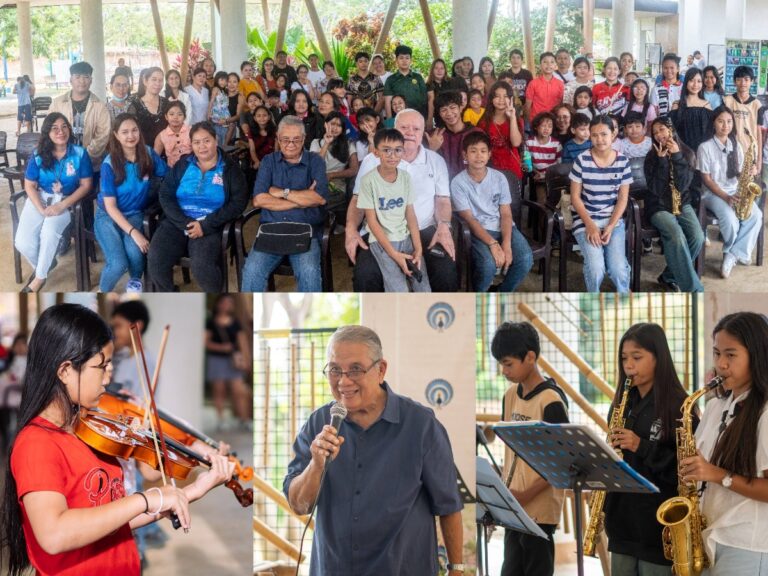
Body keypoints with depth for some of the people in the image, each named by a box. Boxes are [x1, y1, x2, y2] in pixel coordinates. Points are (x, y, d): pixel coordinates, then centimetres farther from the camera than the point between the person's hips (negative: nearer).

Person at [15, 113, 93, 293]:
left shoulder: (79, 154, -7)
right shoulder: (38, 155, -3)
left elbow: (86, 185, -6)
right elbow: (29, 186, 1)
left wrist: (62, 205, -17)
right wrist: (41, 209, -16)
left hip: (67, 201, -2)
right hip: (40, 199, 2)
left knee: (49, 232, -34)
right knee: (22, 242, -19)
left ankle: (39, 277, -11)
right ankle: (43, 266, 15)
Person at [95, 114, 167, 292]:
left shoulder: (148, 154, -7)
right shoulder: (110, 164, -15)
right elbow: (110, 206, -15)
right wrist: (133, 232, -24)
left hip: (134, 214, 2)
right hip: (108, 216, -2)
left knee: (134, 253, -30)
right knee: (118, 264, -26)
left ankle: (135, 281, 4)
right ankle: (103, 292, 5)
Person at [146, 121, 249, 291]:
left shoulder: (230, 169, 4)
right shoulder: (183, 165, 11)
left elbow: (238, 202, -5)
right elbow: (165, 195, 4)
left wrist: (206, 225, -14)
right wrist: (185, 223, -13)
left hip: (210, 226, -3)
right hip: (177, 222, 3)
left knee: (202, 265, -32)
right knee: (155, 259, -24)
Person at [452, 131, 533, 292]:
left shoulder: (499, 178, 2)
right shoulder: (458, 182, -7)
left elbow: (506, 214, 0)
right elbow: (469, 219, -11)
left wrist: (506, 243, -18)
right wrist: (492, 243, -24)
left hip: (502, 227, 4)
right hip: (477, 231, -3)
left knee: (525, 259, -23)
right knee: (489, 263, -33)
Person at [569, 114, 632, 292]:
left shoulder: (622, 161, 0)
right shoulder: (582, 160, -7)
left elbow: (623, 198, 2)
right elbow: (575, 196, -3)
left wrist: (610, 226, -11)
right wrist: (590, 225, -14)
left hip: (614, 220, 2)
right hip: (586, 219, -1)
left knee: (618, 268, -20)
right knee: (596, 268, -24)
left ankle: (624, 294, 13)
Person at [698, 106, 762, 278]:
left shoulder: (736, 145, 9)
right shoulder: (705, 147, -7)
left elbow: (739, 173, 12)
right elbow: (706, 179, -9)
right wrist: (725, 197, -20)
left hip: (735, 191, 5)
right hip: (714, 193, -5)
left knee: (756, 215, -24)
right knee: (731, 220, -33)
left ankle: (732, 255, -16)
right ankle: (739, 252, -2)